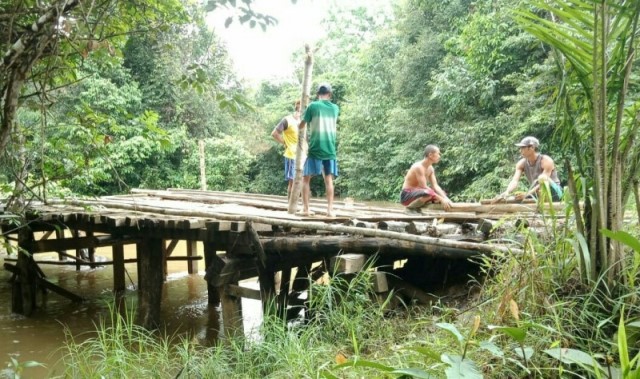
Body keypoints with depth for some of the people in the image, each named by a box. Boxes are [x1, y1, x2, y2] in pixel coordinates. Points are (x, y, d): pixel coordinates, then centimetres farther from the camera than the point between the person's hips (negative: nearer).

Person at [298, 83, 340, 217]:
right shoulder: (335, 108, 9)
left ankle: (305, 209, -2)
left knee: (306, 178, 6)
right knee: (328, 179, 7)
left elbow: (301, 126, 7)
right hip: (330, 150, 3)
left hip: (315, 149, -3)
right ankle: (330, 209, -3)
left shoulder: (313, 106, -2)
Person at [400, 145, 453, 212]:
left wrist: (445, 198, -13)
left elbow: (435, 186, 3)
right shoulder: (418, 167, -21)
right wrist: (441, 199, -27)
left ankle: (417, 207, 6)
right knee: (429, 193, -37)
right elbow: (424, 187, -27)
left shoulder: (430, 169, 7)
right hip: (407, 195, -9)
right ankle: (410, 207, -11)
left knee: (442, 194, 10)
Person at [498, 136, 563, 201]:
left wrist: (527, 194, -43)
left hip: (554, 191, -5)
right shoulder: (522, 164, -4)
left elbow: (543, 183, -30)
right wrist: (507, 192, -40)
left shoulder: (546, 161, -21)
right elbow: (514, 181, -18)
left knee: (543, 178, -35)